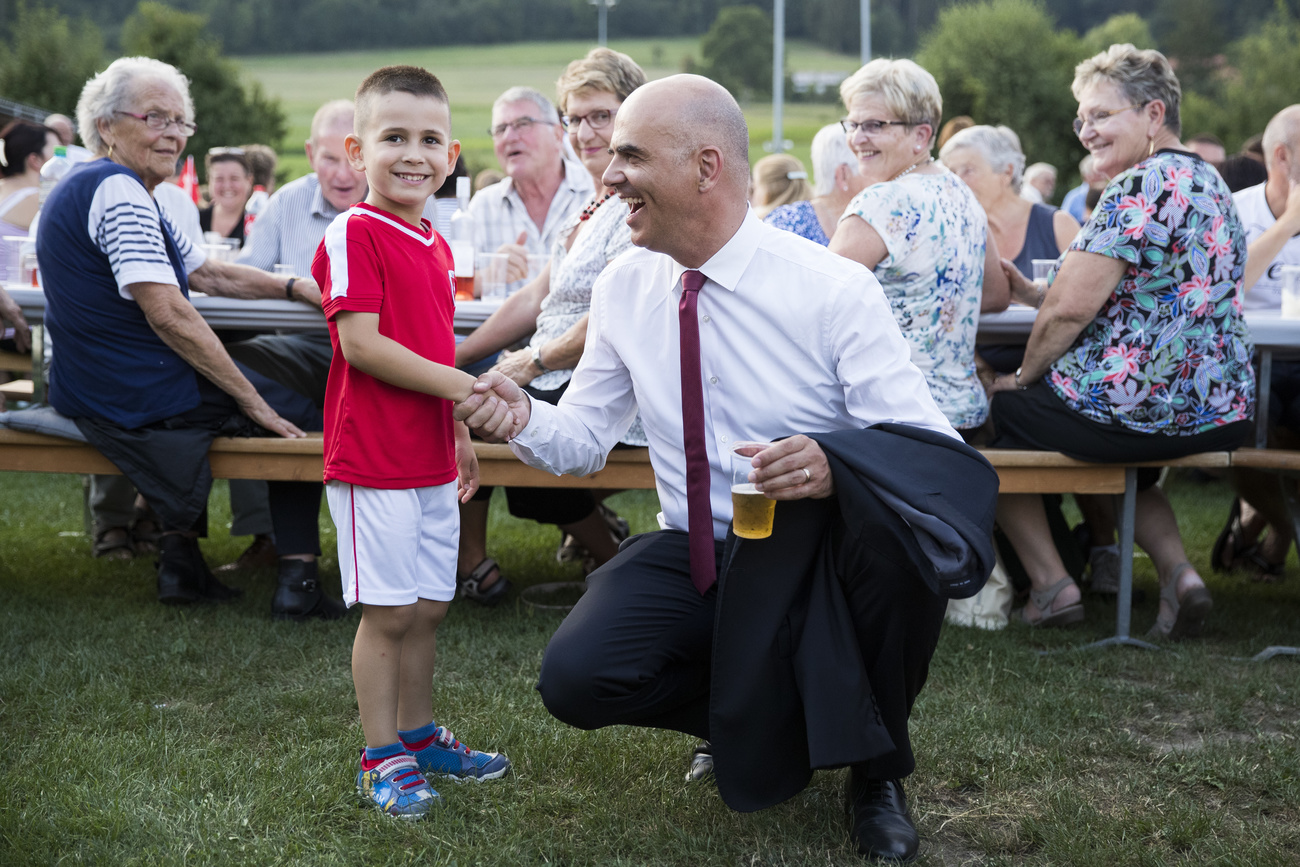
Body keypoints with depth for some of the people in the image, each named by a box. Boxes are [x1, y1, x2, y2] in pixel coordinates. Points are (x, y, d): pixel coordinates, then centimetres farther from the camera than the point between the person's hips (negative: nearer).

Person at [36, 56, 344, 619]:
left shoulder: (93, 189, 16)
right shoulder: (119, 192, -19)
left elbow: (207, 275, 20)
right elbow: (168, 314, -25)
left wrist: (296, 288, 9)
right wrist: (253, 401, -19)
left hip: (90, 396, 10)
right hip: (141, 400, -10)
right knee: (302, 417, 8)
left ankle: (181, 560, 26)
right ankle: (298, 581, 4)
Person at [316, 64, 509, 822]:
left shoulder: (436, 246, 12)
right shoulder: (354, 233, -13)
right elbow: (362, 344, -19)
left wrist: (461, 433, 19)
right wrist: (459, 385, -20)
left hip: (431, 459, 8)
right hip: (372, 458, -8)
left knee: (428, 608, 14)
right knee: (388, 611, 0)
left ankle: (420, 735, 29)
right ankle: (382, 758, 11)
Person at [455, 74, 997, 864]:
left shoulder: (833, 290, -16)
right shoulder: (626, 288, -1)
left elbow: (933, 449, -20)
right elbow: (586, 438, 7)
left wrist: (834, 466, -41)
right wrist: (525, 420, -16)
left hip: (815, 553, -3)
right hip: (694, 554, 4)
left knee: (913, 525, -37)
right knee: (575, 676, -22)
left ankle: (877, 767, -7)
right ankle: (755, 713, 12)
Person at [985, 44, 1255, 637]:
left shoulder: (1139, 188, -17)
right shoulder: (1209, 183, 15)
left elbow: (1072, 307, -21)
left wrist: (1022, 378, -4)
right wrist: (1030, 291, 13)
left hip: (1135, 406, -9)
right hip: (1222, 413, 9)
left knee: (999, 410, 14)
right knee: (1123, 462, 37)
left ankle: (1051, 584, 8)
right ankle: (1178, 572, 11)